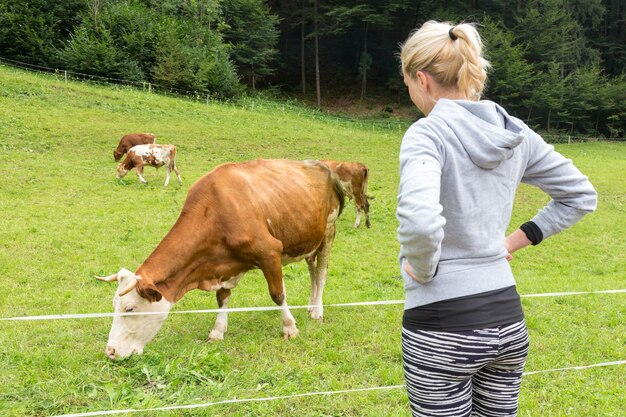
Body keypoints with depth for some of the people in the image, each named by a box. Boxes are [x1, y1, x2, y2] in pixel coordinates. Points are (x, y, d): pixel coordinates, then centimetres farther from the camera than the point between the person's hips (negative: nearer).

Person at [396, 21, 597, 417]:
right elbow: (581, 195, 13)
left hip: (443, 326, -6)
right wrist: (517, 240, 11)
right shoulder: (515, 132, 3)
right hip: (507, 317, 7)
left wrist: (423, 270, -14)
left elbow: (420, 222, -33)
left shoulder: (428, 133, -16)